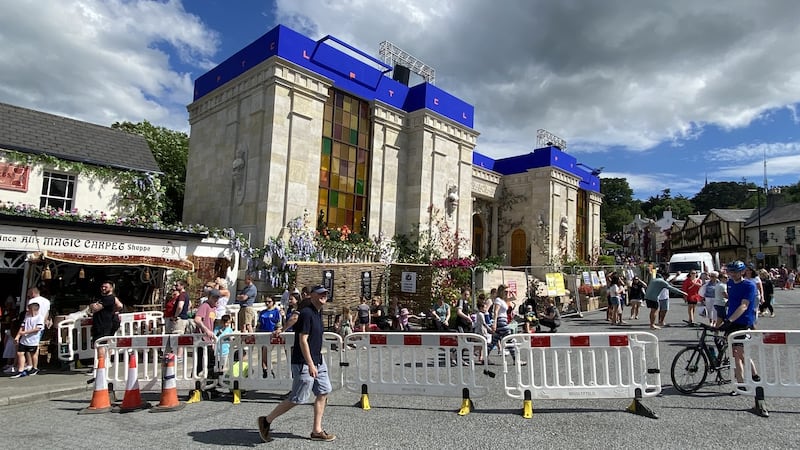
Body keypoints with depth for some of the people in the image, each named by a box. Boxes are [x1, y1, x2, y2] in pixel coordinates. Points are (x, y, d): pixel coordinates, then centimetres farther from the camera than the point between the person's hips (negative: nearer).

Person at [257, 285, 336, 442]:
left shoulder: (318, 312, 11)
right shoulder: (306, 313, -18)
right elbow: (303, 340, -22)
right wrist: (310, 364, -25)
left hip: (317, 361, 9)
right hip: (304, 363, -9)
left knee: (323, 392, 8)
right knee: (297, 399, -1)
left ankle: (317, 431, 18)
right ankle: (266, 420, 17)